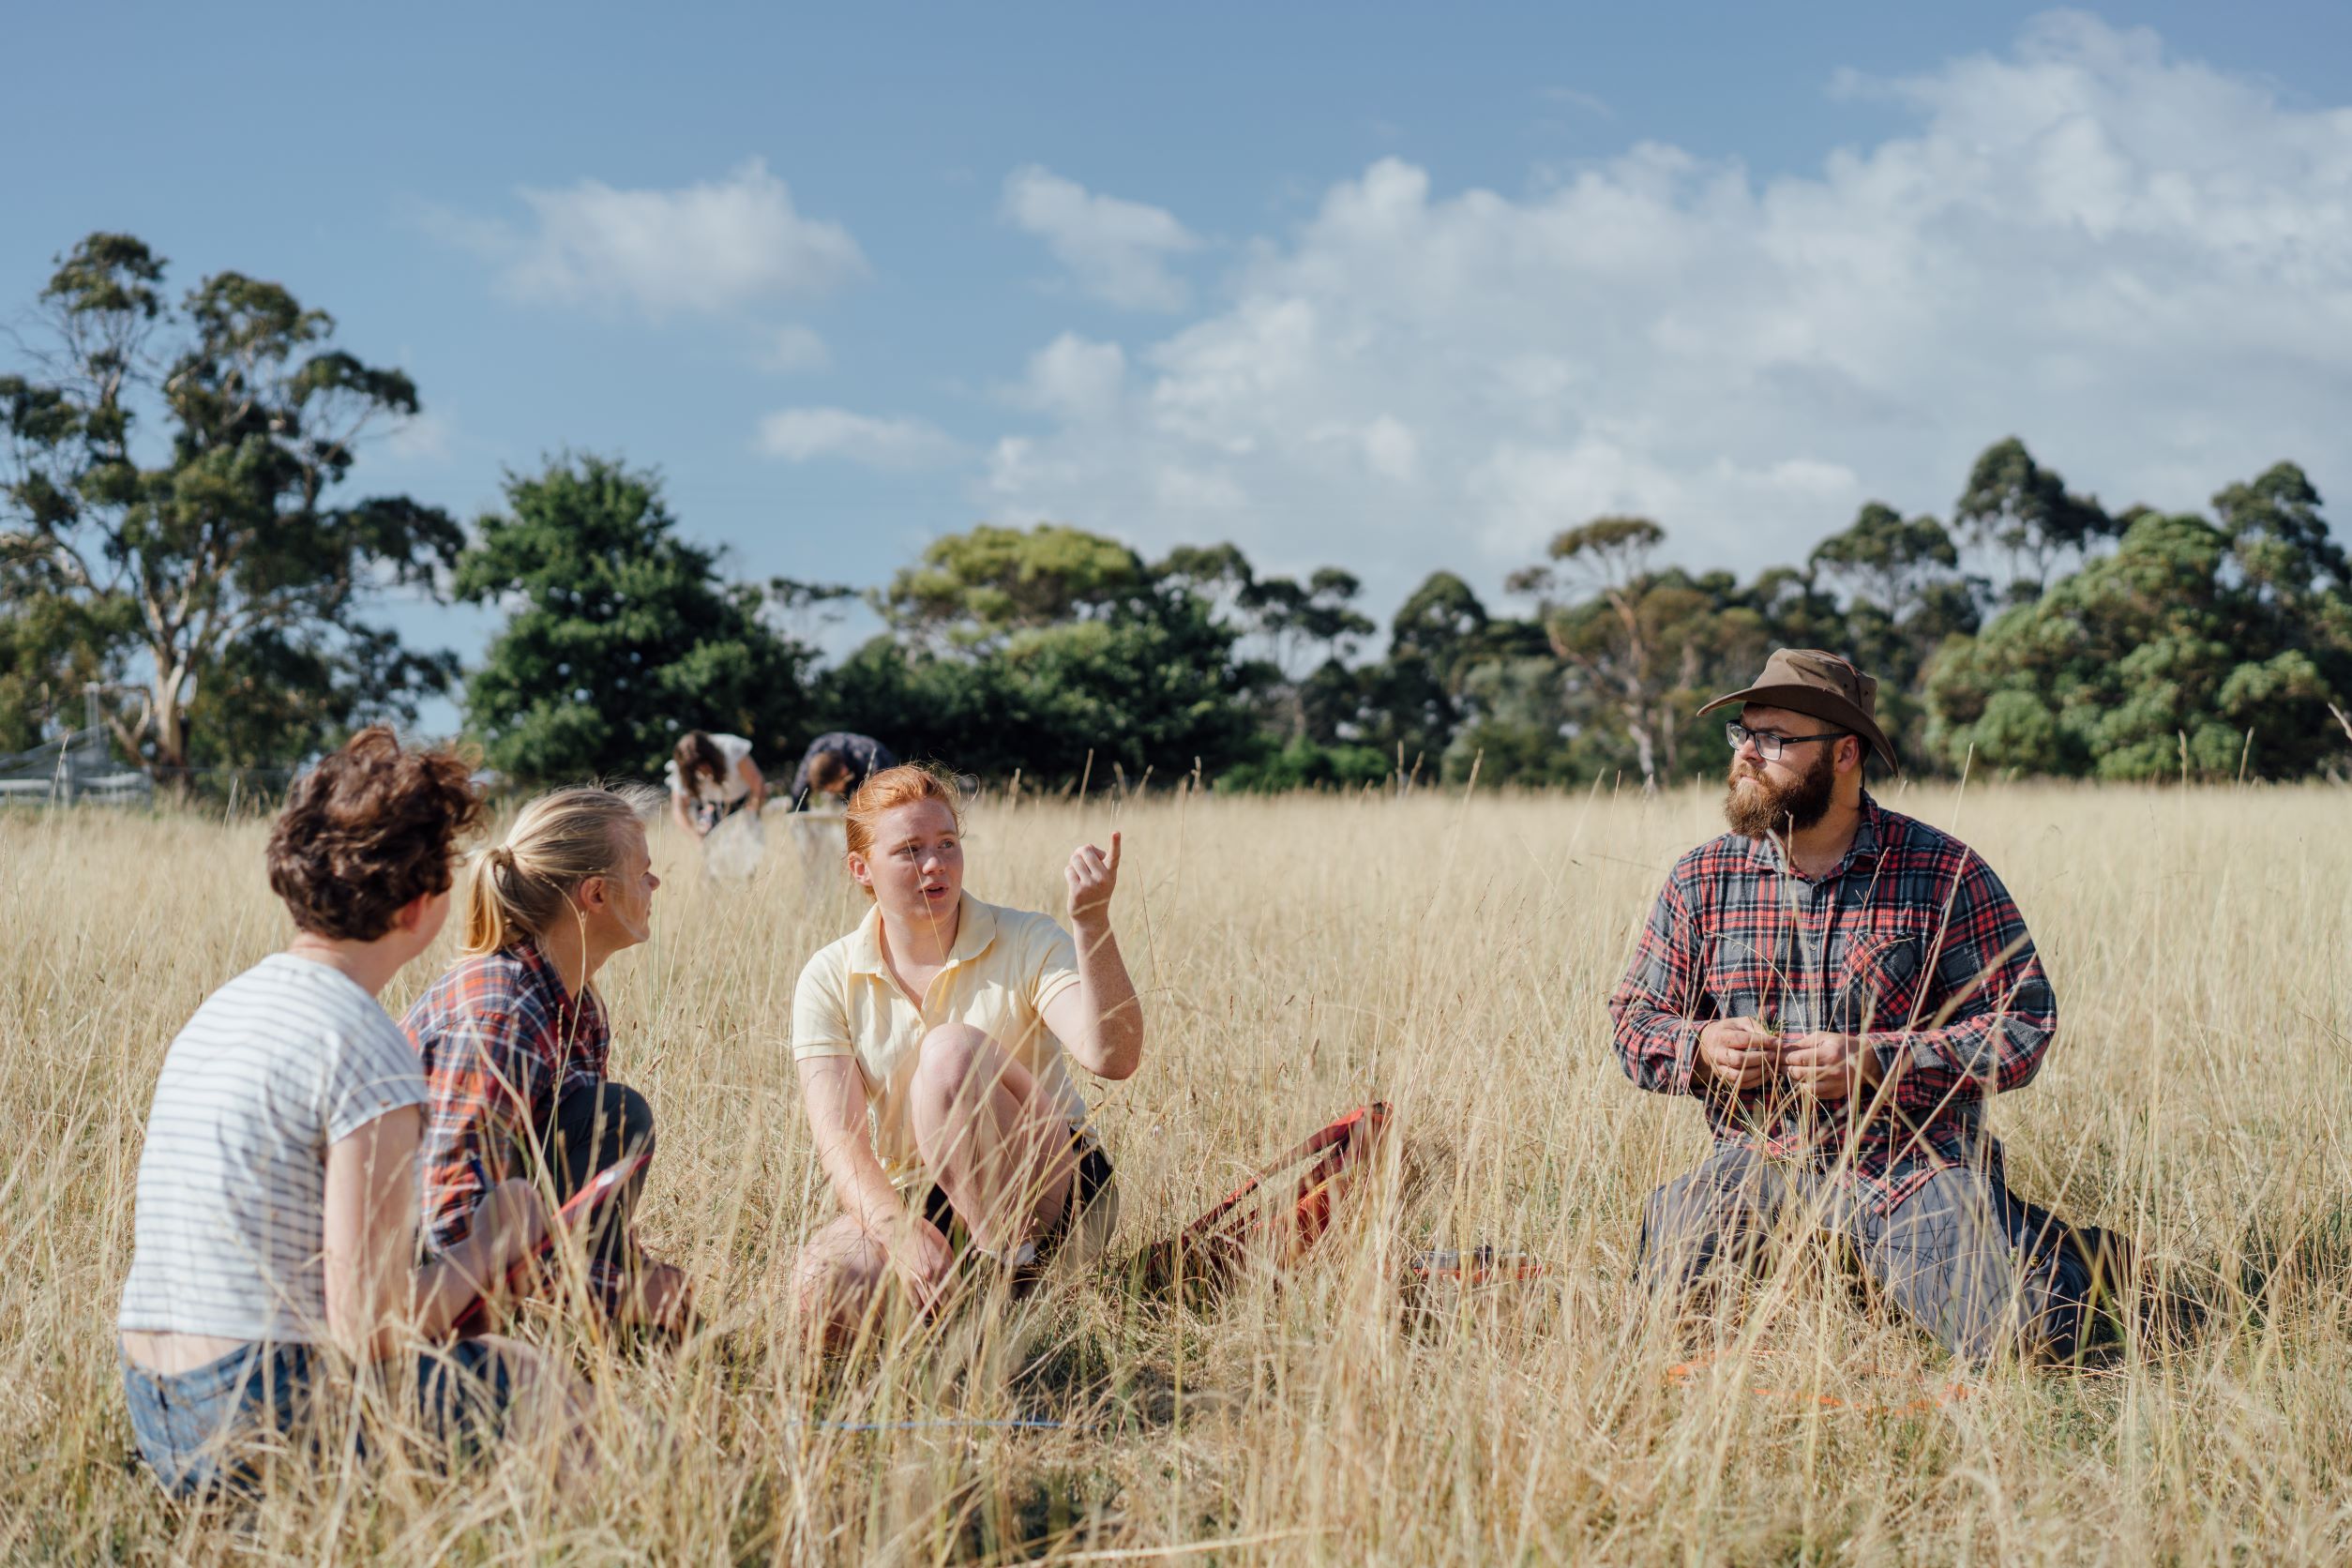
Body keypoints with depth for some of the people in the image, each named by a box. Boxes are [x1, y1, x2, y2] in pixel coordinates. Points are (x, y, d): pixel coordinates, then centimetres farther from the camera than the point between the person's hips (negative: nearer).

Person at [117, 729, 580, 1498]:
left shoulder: (220, 1008, 11)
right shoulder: (368, 1052, -17)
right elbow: (372, 1328, -19)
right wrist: (489, 1246, 0)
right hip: (262, 1423, -9)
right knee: (533, 1383, 8)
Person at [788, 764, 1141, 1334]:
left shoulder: (1026, 944, -4)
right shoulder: (829, 981, 0)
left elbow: (1113, 1057, -21)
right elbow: (839, 1138, -11)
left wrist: (1092, 923, -34)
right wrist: (903, 1233, -30)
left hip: (1055, 1197, -1)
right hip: (915, 1204, 1)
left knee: (952, 1050, -28)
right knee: (823, 1283, -33)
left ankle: (1009, 1268, -24)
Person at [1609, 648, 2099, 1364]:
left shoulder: (1944, 873, -4)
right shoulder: (1702, 879, 5)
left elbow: (2023, 1022, -5)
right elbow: (1635, 1017, 13)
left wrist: (1877, 1061, -18)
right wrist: (1699, 1047, -12)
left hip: (1911, 1160, -2)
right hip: (1760, 1158, 3)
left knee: (2020, 1334, -23)